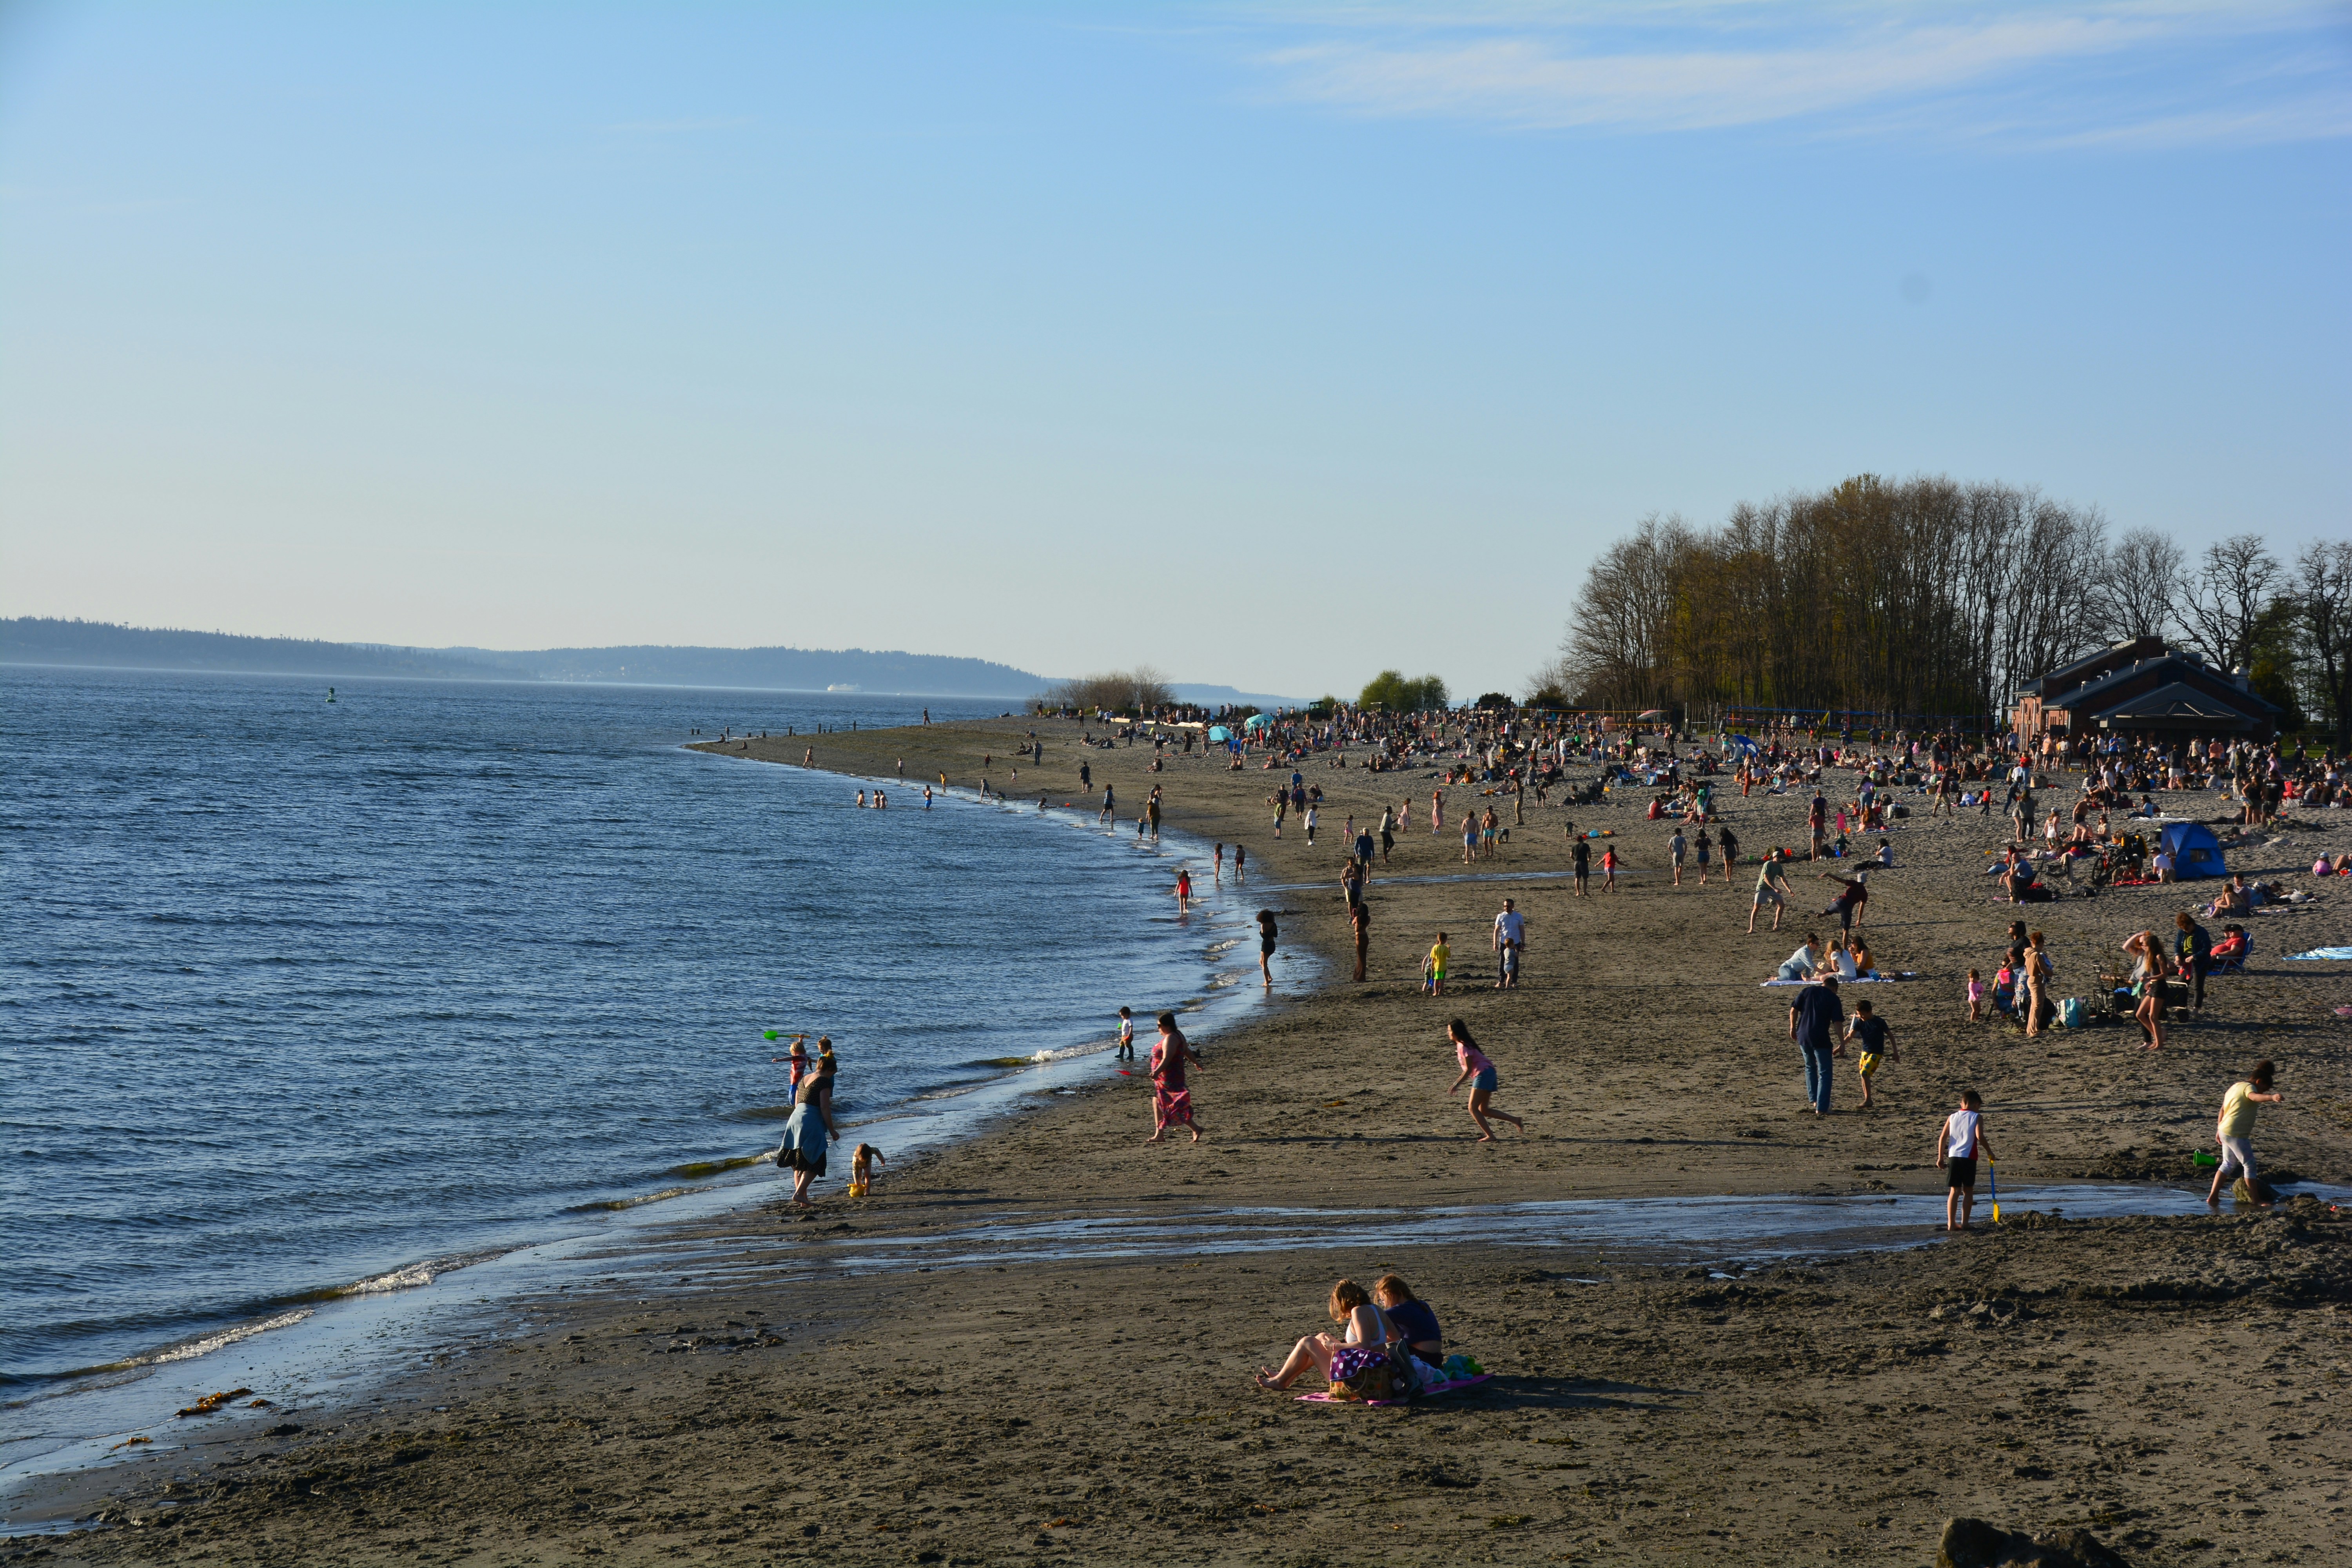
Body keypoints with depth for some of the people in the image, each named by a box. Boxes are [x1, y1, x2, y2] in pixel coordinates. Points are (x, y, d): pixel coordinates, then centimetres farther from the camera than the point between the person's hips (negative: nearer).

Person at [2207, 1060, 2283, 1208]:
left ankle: (2213, 1197, 20)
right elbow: (2254, 1097, -35)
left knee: (2228, 1165, 20)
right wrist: (2272, 1098, -52)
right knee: (2249, 1165, -2)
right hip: (2237, 1134, -10)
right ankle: (2257, 1201, 2)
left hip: (2225, 1131, 10)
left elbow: (2223, 1110, 23)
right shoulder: (2248, 1087, -10)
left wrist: (2219, 1130, 30)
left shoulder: (2236, 1086, 18)